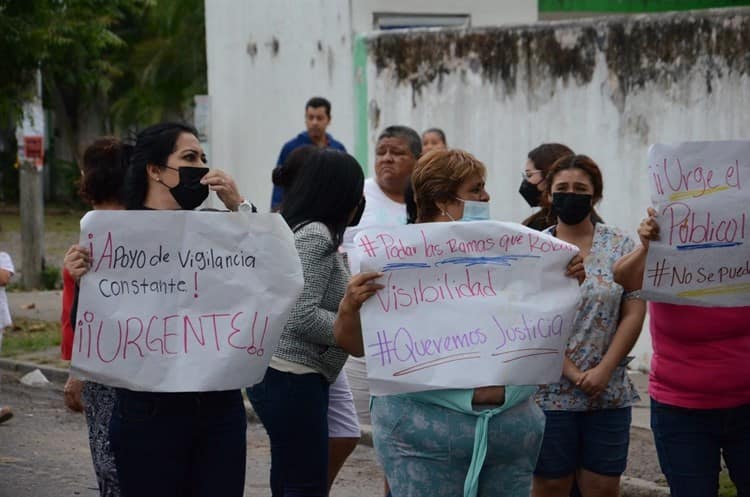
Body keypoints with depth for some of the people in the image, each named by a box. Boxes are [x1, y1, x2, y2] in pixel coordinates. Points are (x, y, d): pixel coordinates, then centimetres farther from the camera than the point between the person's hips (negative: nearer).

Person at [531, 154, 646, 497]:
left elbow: (634, 314, 1)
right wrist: (573, 373, -12)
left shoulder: (620, 246, 5)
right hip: (550, 391, -1)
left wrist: (604, 371, -9)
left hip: (609, 393, 1)